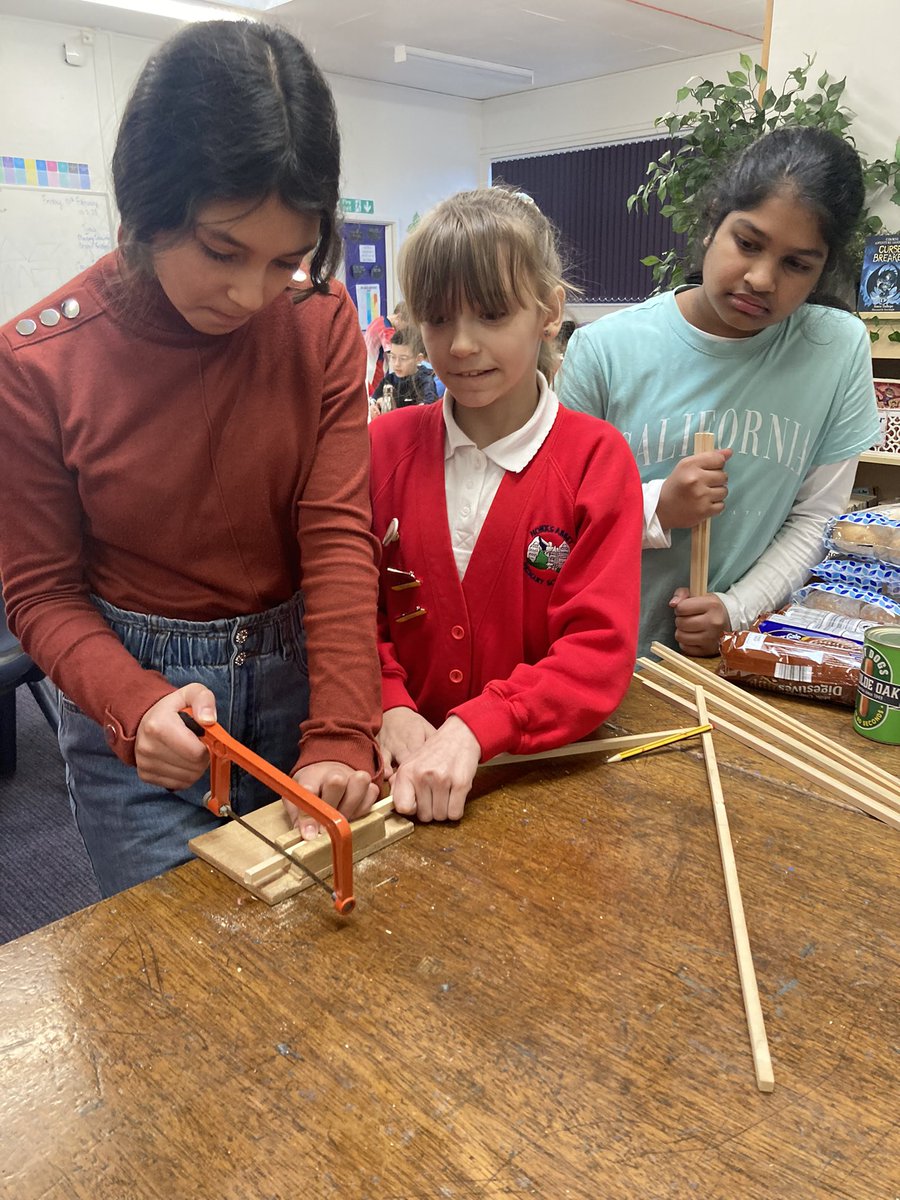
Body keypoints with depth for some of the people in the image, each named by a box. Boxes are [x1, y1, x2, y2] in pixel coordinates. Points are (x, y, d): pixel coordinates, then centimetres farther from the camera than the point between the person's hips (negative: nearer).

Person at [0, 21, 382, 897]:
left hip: (294, 674, 2)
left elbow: (338, 535, -13)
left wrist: (340, 735, -22)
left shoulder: (322, 322, -7)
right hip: (132, 702, -2)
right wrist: (135, 703, -25)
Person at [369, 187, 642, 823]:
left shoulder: (597, 458, -5)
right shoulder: (385, 443, 3)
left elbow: (600, 650, -12)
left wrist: (475, 729, -24)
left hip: (543, 771, -1)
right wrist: (389, 705, -12)